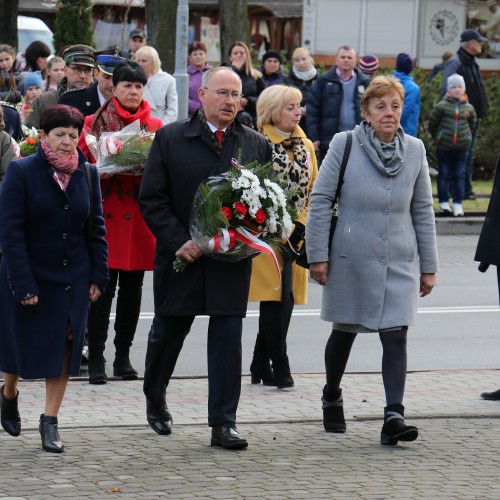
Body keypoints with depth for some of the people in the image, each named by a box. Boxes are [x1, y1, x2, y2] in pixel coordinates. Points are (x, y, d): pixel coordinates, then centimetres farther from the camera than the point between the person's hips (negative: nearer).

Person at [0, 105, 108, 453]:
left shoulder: (88, 174, 2)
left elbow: (96, 228, 8)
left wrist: (98, 276, 0)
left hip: (72, 278, 3)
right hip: (28, 276, -3)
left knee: (63, 349, 1)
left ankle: (50, 422, 9)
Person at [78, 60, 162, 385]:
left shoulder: (155, 126, 10)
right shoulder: (94, 123, 3)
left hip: (140, 214, 3)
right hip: (106, 212, -3)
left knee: (133, 286, 7)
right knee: (103, 287, -7)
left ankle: (124, 356, 16)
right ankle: (96, 359, -3)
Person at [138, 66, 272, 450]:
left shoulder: (256, 145, 6)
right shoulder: (171, 138, -2)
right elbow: (152, 199, -4)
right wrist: (178, 242, -14)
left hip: (232, 260, 1)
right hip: (182, 257, -1)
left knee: (228, 338, -3)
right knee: (168, 332, 13)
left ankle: (224, 423, 0)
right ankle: (155, 400, 37)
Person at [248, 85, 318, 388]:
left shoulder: (306, 146, 14)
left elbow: (315, 190, 15)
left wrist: (302, 226, 1)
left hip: (296, 235, 6)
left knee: (285, 300, 5)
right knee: (275, 298, -9)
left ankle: (261, 366, 15)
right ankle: (280, 369, -8)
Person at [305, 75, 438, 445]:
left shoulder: (415, 151, 3)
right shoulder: (344, 145, -5)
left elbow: (423, 211, 9)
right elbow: (320, 200, -3)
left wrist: (429, 266, 8)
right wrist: (318, 255, -7)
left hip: (399, 262, 1)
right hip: (350, 259, -1)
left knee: (395, 335, -9)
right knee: (345, 330, 14)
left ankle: (394, 415, -13)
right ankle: (332, 398, 37)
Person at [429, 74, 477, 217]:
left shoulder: (468, 108, 4)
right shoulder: (441, 106, -6)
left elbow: (472, 124, 19)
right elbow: (432, 124, 2)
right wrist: (437, 138, 9)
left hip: (462, 146, 2)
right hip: (444, 146, -2)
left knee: (459, 174, 3)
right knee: (444, 174, 4)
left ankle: (458, 204, 6)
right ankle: (444, 202, 12)